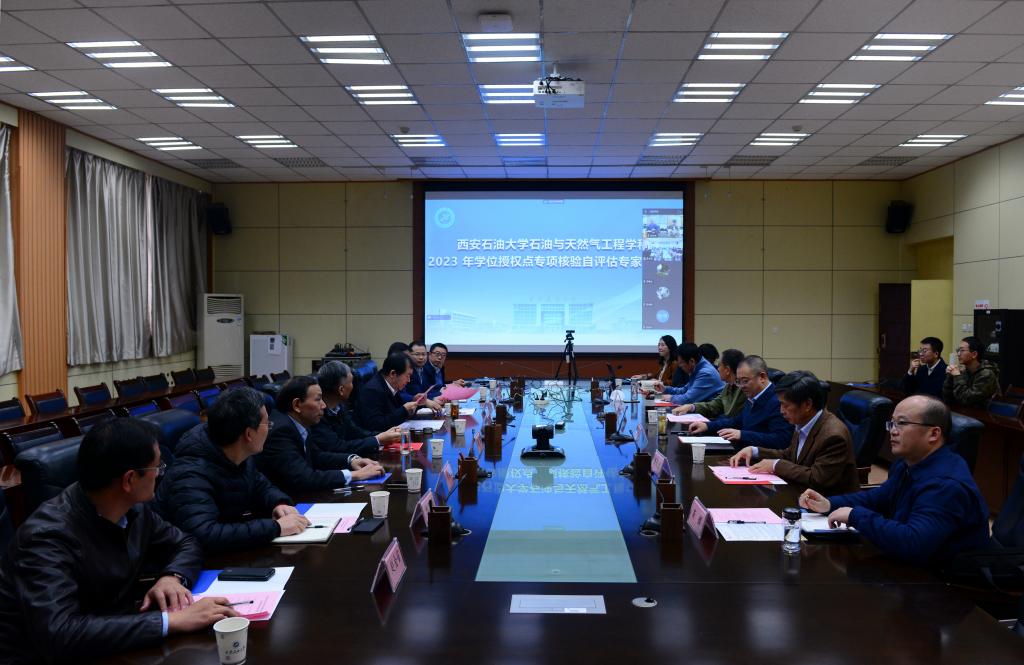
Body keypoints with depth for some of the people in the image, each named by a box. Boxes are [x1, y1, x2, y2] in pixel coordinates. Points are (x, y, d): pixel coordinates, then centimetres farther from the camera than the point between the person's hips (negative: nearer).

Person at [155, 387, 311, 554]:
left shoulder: (241, 455, -5)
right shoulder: (192, 475, -30)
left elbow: (259, 485, 14)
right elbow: (205, 536, -44)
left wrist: (279, 503, -8)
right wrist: (276, 527, -38)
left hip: (234, 551, 7)